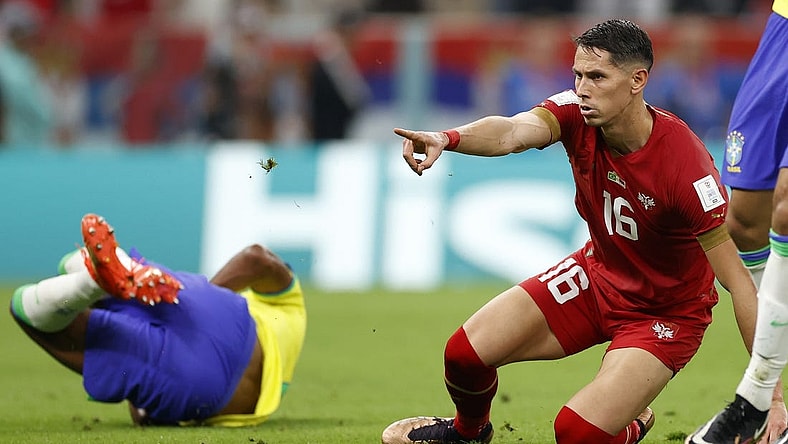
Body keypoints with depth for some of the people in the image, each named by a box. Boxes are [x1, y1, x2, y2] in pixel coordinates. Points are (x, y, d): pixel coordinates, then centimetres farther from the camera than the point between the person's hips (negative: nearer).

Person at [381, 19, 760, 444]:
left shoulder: (685, 164, -32)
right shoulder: (577, 113, -17)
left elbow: (736, 280, -28)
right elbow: (514, 131, -37)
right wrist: (446, 138, -60)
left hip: (667, 312, -5)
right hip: (597, 273, 5)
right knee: (466, 352, -3)